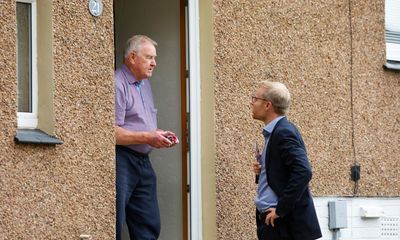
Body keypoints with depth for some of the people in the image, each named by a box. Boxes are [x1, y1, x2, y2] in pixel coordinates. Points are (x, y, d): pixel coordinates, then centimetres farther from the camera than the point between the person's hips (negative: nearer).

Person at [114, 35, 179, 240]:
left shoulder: (144, 83, 18)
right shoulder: (117, 85, -13)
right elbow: (112, 133, -20)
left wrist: (159, 134, 9)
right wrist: (147, 137, -20)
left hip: (143, 161, 10)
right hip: (121, 160, -10)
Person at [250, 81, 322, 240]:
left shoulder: (284, 132, -15)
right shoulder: (273, 132, 15)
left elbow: (303, 173, -25)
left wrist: (281, 210, -22)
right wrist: (261, 171, 3)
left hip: (285, 223, -10)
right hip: (269, 220, 10)